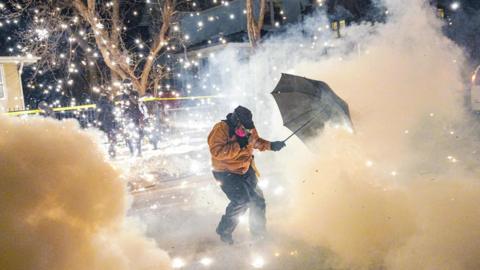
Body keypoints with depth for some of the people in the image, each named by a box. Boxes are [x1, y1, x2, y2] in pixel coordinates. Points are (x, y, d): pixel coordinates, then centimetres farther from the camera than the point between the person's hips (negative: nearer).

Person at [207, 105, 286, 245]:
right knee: (241, 201, -22)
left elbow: (256, 142, 17)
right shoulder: (221, 129, -21)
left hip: (246, 171, 7)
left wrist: (271, 145, 0)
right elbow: (217, 151, -31)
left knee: (257, 200, 10)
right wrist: (239, 146, -31)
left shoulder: (249, 129, -1)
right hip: (226, 172, -7)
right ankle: (224, 231, 0)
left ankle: (258, 232, 34)